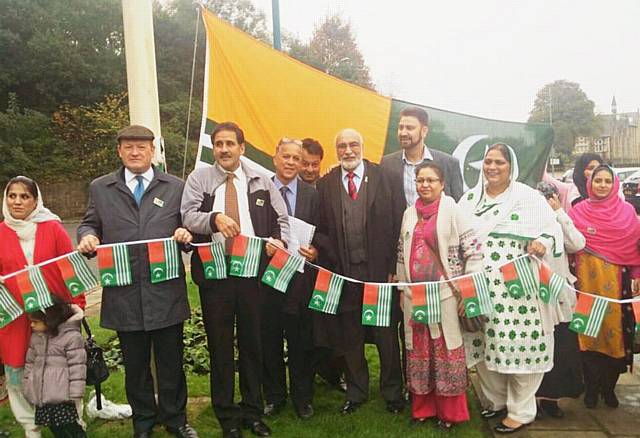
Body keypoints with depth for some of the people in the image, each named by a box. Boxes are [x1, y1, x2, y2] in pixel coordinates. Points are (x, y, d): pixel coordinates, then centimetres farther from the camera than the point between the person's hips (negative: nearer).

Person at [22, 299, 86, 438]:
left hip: (62, 395, -6)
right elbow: (30, 362, 19)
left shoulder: (71, 336, -12)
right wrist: (27, 388, 19)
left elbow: (77, 365, -12)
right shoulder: (35, 336, 10)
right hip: (41, 395, 6)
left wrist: (76, 394, -13)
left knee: (70, 426, -5)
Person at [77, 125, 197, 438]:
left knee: (171, 362, 10)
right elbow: (90, 223, 14)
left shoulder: (175, 186, 7)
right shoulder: (100, 188, 8)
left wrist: (186, 234, -13)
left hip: (166, 292, 0)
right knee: (135, 365, 14)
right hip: (124, 294, 1)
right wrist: (88, 236, -9)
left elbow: (187, 226, 10)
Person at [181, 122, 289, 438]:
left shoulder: (261, 181, 10)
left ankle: (252, 411, 27)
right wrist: (215, 217, -27)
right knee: (219, 345, 8)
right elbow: (188, 216, -8)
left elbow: (281, 218, 9)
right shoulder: (199, 179, 5)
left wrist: (278, 240, -12)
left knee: (253, 342, 10)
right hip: (214, 273, -1)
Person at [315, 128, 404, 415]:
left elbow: (392, 223, -3)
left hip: (378, 269, -2)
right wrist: (330, 265, -5)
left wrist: (392, 268, -8)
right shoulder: (325, 184, 6)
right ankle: (356, 392, 30)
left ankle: (392, 392, 26)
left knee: (386, 334, 8)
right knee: (349, 335, 13)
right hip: (343, 271, 2)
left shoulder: (380, 178, -1)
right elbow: (321, 229, 6)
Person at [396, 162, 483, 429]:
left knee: (446, 350, 3)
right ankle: (423, 407, 25)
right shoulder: (409, 214, 9)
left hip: (445, 294, -4)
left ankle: (450, 411, 17)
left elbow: (473, 250, -7)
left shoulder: (453, 211, -6)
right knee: (418, 351, 11)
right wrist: (402, 289, 13)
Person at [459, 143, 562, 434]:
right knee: (484, 343, 10)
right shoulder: (470, 198, 13)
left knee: (518, 343, -4)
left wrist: (543, 242, -24)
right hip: (479, 285, 5)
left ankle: (521, 412, 13)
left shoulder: (528, 197, 0)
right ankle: (497, 401, 30)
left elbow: (552, 227, -3)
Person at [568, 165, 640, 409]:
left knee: (615, 329, 2)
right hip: (587, 277, 0)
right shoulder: (579, 211, 7)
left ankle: (609, 386, 17)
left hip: (616, 280, 0)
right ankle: (592, 387, 11)